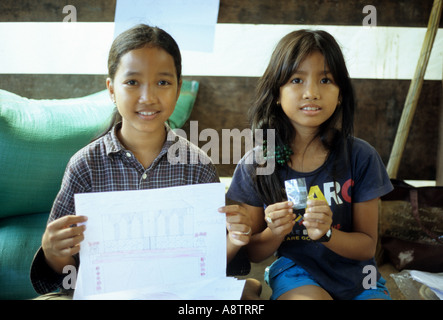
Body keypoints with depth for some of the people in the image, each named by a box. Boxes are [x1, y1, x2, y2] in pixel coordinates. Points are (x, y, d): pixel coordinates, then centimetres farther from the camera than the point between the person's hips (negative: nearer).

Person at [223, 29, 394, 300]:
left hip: (355, 278, 2)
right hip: (295, 273, -2)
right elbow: (252, 253, 1)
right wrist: (274, 233, -21)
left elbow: (367, 246, -2)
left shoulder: (361, 158, -6)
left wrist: (326, 234, -22)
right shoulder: (255, 165, -7)